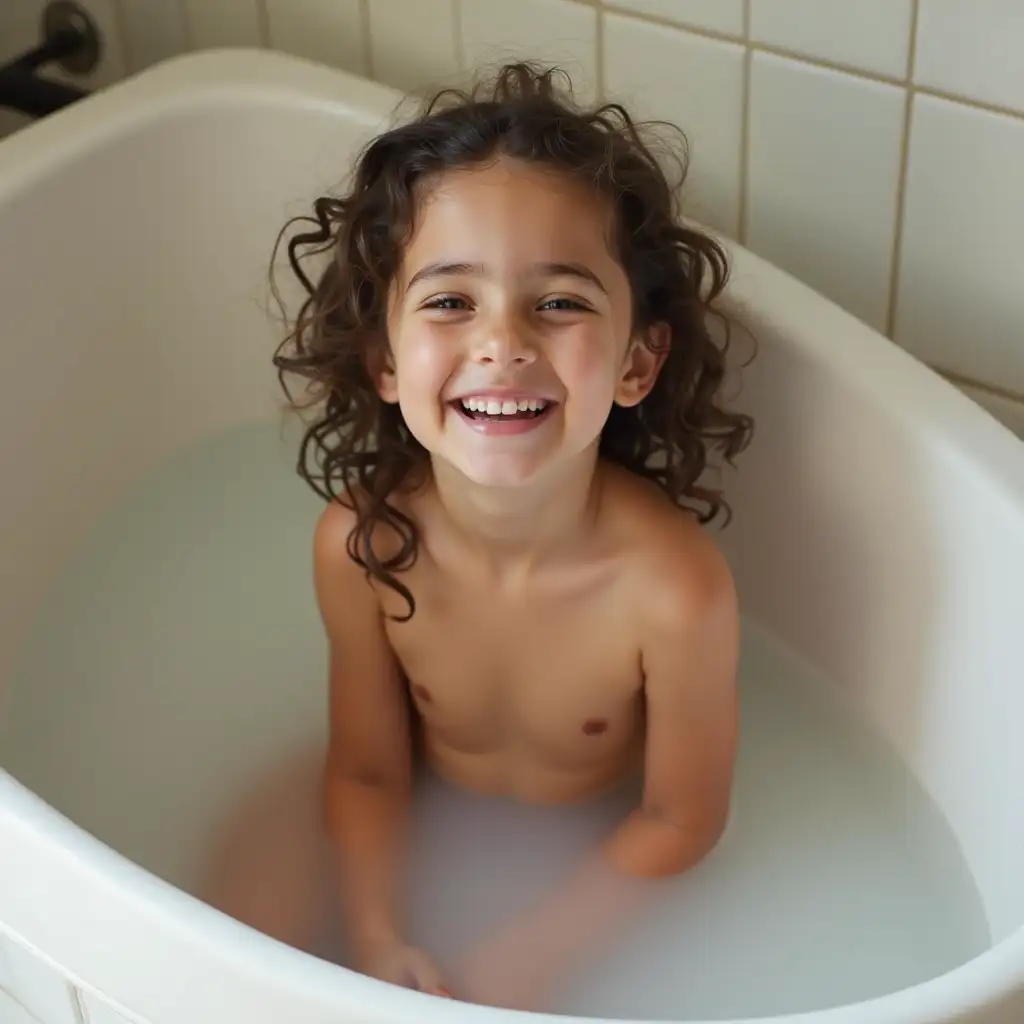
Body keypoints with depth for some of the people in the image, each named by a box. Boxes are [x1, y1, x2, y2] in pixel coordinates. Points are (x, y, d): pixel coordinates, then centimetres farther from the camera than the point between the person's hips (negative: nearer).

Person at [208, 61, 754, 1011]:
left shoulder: (675, 589, -34)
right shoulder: (360, 543, -24)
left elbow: (679, 822, -18)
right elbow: (369, 769, -9)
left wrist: (517, 964, -18)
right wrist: (378, 940, -22)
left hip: (600, 867, -2)